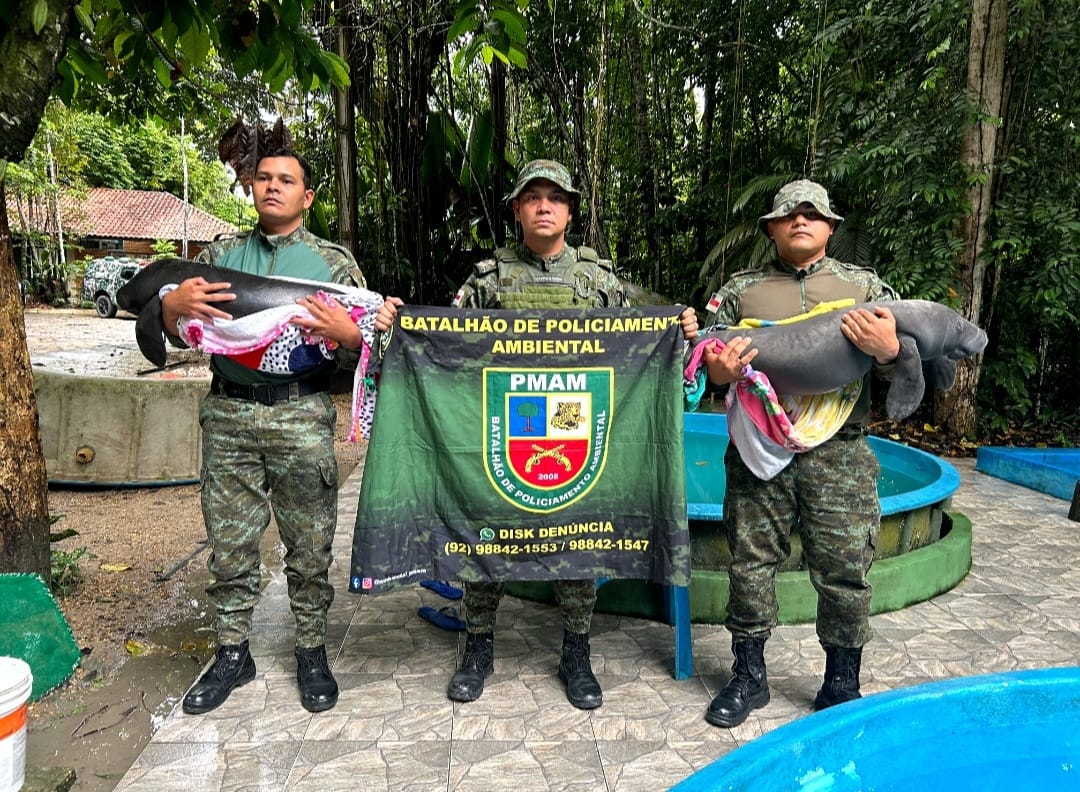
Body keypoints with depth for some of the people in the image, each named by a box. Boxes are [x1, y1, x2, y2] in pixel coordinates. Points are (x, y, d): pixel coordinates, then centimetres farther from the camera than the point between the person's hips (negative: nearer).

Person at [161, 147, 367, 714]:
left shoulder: (333, 261, 8)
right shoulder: (220, 256, 15)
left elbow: (368, 340, 4)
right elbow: (171, 329, 13)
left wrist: (344, 331, -19)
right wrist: (176, 302, -10)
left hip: (302, 417, -2)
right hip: (228, 417, 3)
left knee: (309, 545, 4)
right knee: (230, 545, 9)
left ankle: (312, 653, 21)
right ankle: (232, 655, 25)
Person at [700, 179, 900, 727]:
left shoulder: (864, 286, 10)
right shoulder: (739, 290, 10)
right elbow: (705, 361, 9)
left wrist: (888, 351, -15)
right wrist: (718, 372, -15)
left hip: (839, 456, 0)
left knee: (844, 573, 4)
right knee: (750, 564, 6)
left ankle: (842, 687, 25)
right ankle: (749, 677, 24)